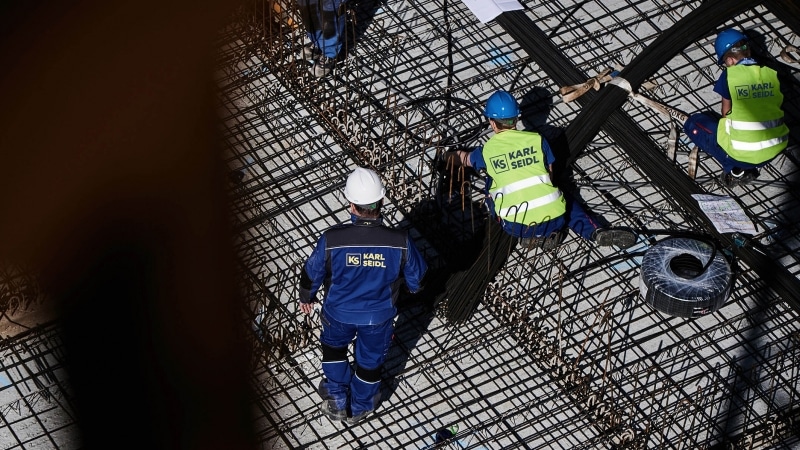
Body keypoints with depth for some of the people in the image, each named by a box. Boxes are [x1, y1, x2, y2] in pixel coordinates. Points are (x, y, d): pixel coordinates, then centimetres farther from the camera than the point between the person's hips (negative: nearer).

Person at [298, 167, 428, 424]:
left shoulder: (332, 240, -33)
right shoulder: (400, 242, -31)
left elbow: (312, 273, -13)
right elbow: (416, 278, -12)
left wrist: (306, 297, 10)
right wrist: (413, 287, 14)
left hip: (339, 312, 0)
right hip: (379, 315, 0)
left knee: (334, 346, 33)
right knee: (371, 359, 28)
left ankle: (337, 403, 48)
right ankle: (359, 408, 52)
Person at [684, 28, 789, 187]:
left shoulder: (729, 75, -7)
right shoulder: (772, 73, 3)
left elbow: (726, 111, 3)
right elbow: (778, 107, 12)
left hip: (743, 153, -4)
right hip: (776, 149, 5)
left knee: (693, 123, 16)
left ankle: (736, 169, 4)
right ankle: (749, 168, 13)